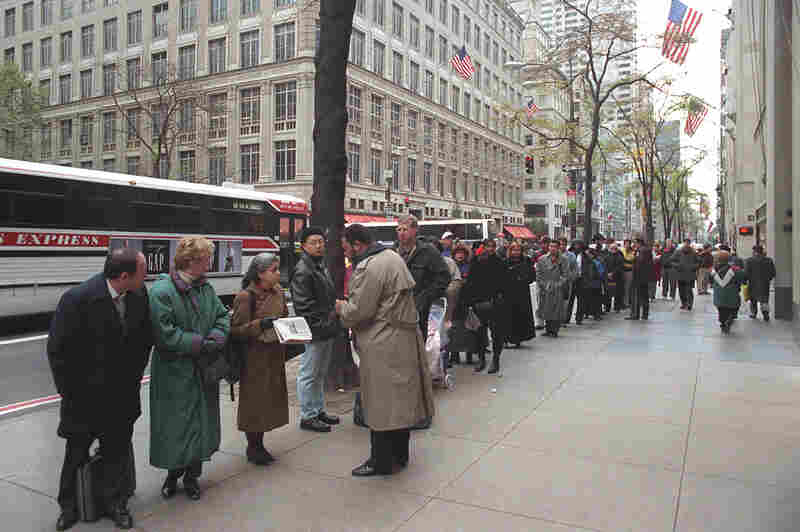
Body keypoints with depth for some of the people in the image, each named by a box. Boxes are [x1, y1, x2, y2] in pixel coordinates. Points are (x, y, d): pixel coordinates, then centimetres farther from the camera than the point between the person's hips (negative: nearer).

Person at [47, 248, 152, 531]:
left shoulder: (139, 295, -10)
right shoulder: (77, 299, -23)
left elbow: (145, 339, 4)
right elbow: (57, 350, -14)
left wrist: (134, 377, 3)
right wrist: (70, 393, -8)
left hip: (122, 394, 3)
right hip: (84, 395, -3)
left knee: (117, 450, 14)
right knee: (76, 453, 16)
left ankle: (114, 502, 32)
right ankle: (69, 505, 37)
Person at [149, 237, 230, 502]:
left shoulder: (206, 287, 5)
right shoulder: (161, 291, -15)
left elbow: (223, 317, 8)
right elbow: (166, 334, -20)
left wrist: (215, 339, -11)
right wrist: (202, 343, -17)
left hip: (203, 371, 6)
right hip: (174, 373, -5)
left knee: (201, 424, 12)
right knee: (174, 427, 7)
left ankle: (192, 476, 29)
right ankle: (173, 474, 30)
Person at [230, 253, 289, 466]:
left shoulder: (277, 291, 7)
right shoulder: (245, 296, -15)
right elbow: (236, 329, -14)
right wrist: (260, 324, -27)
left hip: (275, 355, 7)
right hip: (254, 357, -7)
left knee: (270, 398, 13)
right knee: (254, 400, 2)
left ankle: (259, 444, 28)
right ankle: (252, 447, 20)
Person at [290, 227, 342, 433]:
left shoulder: (322, 266, 17)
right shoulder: (302, 271, -14)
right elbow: (303, 305, -19)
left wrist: (334, 319, 13)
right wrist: (321, 324, -19)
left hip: (327, 331, 10)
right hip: (314, 332, -10)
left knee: (321, 373, 18)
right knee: (309, 374, 1)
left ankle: (319, 410, 30)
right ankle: (307, 416, 11)